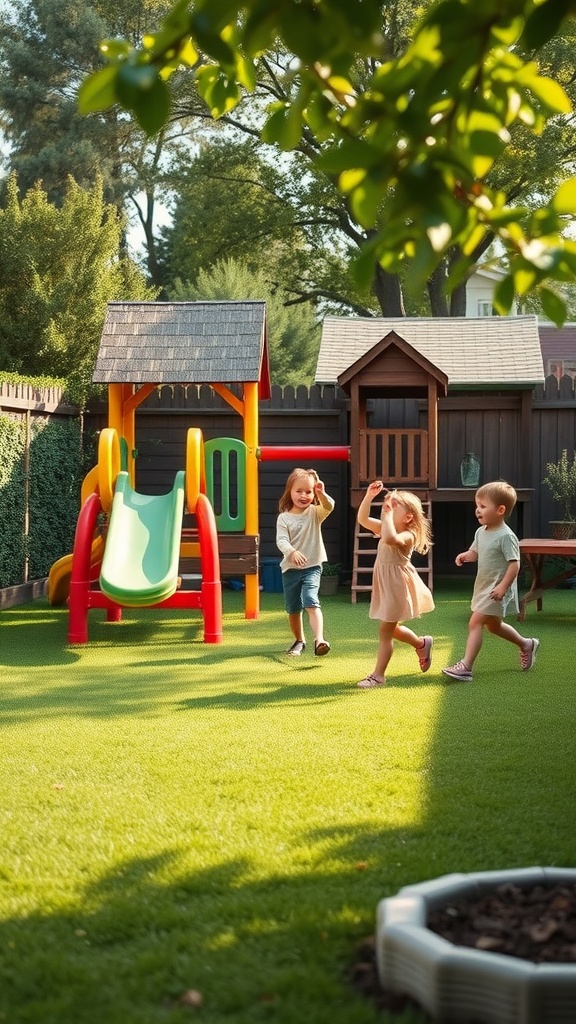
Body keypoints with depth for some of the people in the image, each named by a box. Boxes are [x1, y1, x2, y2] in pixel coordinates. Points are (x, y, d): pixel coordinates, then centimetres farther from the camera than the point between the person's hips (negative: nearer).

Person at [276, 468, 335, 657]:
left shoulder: (315, 513, 0)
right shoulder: (284, 518, -3)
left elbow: (329, 507, -21)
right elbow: (281, 540, -15)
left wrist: (321, 494, -41)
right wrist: (292, 552, -36)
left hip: (312, 566, -2)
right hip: (290, 568, 2)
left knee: (311, 602, -23)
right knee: (293, 609, 13)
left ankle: (319, 639, -34)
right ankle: (299, 641, 33)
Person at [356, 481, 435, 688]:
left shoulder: (407, 535, -20)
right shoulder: (386, 528, 5)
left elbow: (390, 539, -42)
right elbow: (363, 519, 0)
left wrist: (388, 514, -33)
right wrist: (369, 496, -11)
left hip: (397, 587, -9)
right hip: (385, 585, 9)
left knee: (385, 631, -4)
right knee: (390, 629, 23)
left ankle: (378, 675, 3)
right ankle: (422, 644, 46)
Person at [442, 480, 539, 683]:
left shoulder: (506, 536, -21)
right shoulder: (481, 532, 5)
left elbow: (514, 563, -23)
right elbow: (475, 552, 19)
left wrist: (503, 586, -28)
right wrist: (466, 556, -4)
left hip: (497, 591, -10)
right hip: (483, 587, 10)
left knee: (475, 622, -15)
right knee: (493, 625, 24)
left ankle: (466, 666, -14)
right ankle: (527, 644, 45)